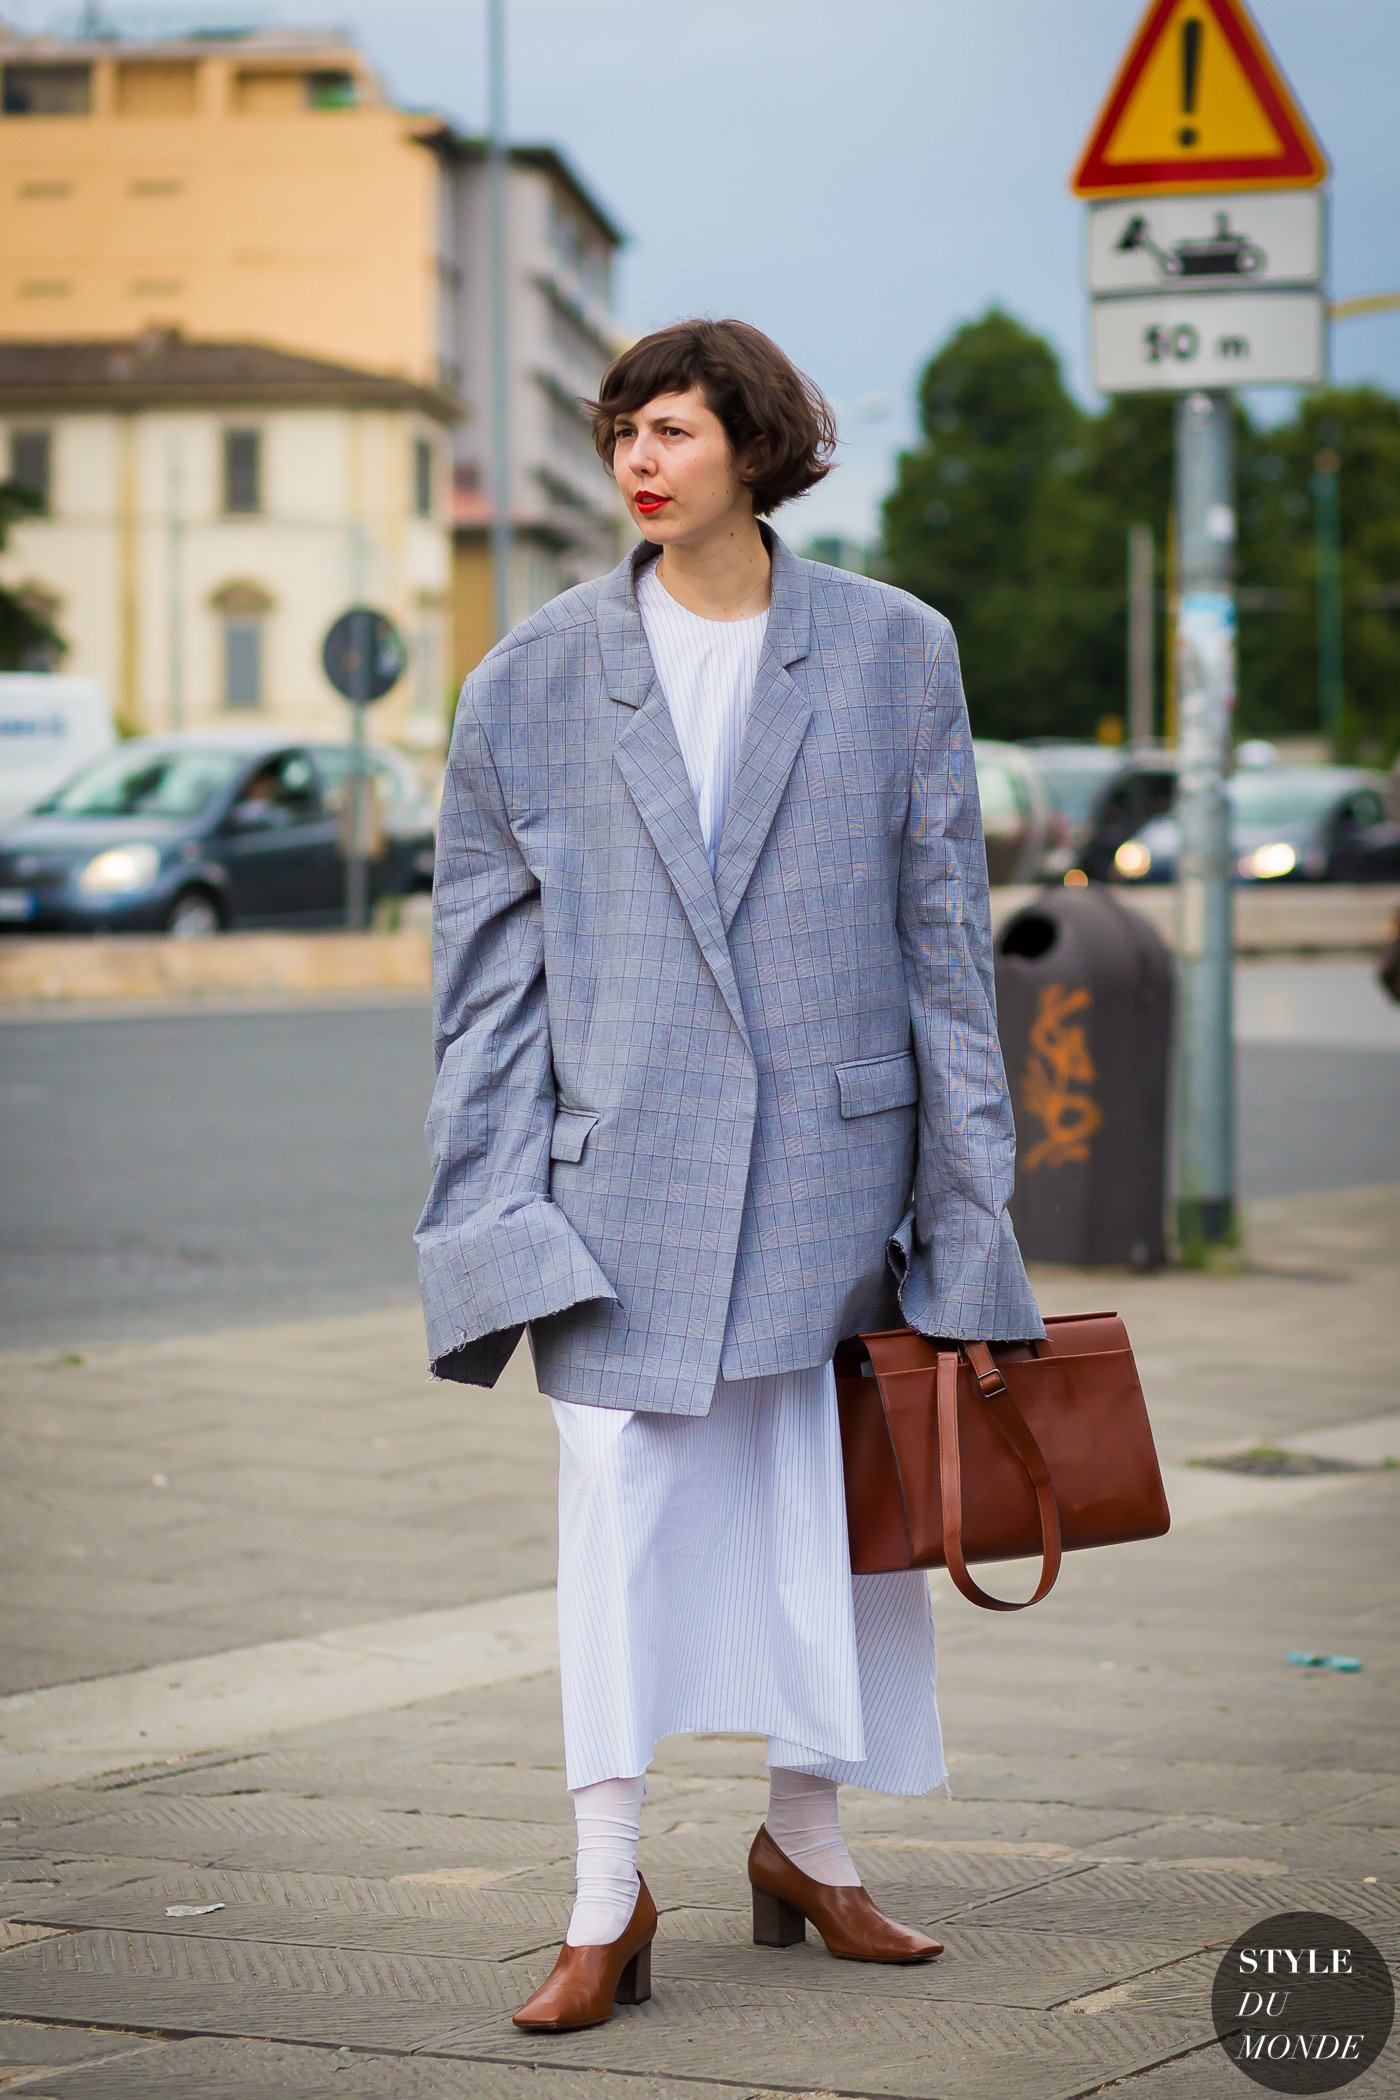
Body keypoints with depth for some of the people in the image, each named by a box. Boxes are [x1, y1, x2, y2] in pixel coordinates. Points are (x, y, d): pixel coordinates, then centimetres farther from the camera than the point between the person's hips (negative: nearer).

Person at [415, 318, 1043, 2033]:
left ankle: (804, 1844, 25)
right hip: (625, 1163, -1)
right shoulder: (534, 684, 3)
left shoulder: (892, 655, 3)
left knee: (834, 1506, 8)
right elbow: (488, 970, 5)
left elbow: (944, 930, 4)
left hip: (832, 1152, 1)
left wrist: (967, 1186, 2)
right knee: (619, 1502, -6)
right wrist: (488, 1211, 0)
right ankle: (606, 1902, -2)